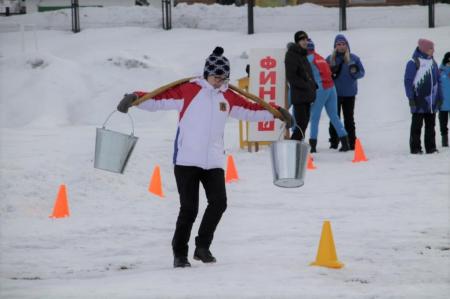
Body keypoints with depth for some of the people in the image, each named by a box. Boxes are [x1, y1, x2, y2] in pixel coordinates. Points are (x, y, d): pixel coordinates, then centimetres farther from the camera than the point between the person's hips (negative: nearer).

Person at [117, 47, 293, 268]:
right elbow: (160, 99, -8)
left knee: (218, 203, -7)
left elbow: (250, 110, 23)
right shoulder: (189, 90, -4)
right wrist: (135, 99, -20)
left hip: (214, 162, 5)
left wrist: (275, 112, 17)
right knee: (189, 208, -7)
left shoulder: (227, 97, 12)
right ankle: (180, 253, 8)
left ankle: (202, 247, 12)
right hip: (186, 160, -5)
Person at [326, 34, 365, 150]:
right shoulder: (330, 59, 4)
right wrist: (331, 74, -15)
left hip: (349, 94, 0)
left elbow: (362, 72, 3)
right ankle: (334, 142, 9)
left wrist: (355, 72, -18)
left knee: (349, 119, 4)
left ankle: (351, 143, 7)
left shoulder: (353, 58, 2)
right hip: (334, 93, 1)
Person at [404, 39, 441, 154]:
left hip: (431, 101, 6)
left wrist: (439, 97, 14)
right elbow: (408, 81, -9)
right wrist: (411, 98, -13)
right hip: (419, 101, -6)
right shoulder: (413, 63, -8)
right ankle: (415, 148, 4)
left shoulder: (433, 63, 13)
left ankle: (431, 147, 14)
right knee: (417, 126, 0)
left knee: (430, 125, 9)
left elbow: (437, 80, 19)